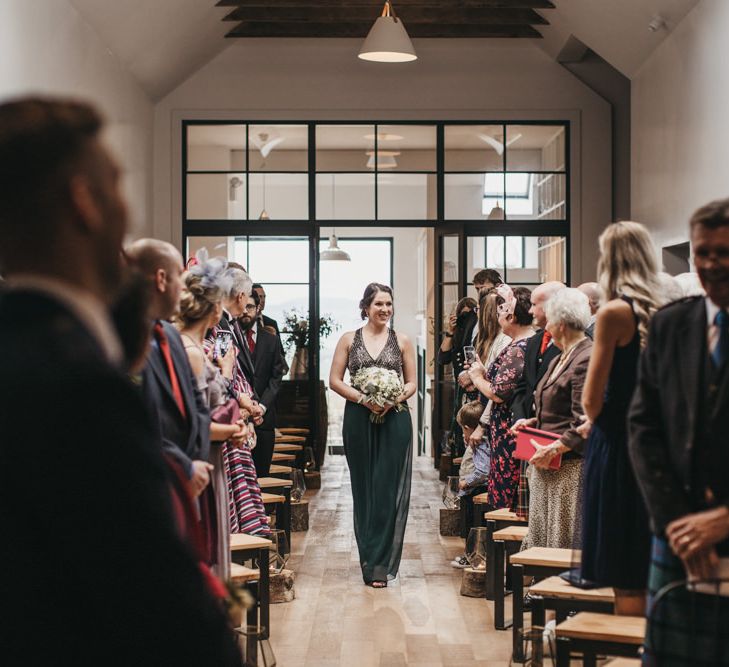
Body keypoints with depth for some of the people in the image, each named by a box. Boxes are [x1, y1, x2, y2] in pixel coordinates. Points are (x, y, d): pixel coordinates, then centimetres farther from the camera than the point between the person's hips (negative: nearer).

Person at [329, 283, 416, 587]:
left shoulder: (402, 341, 6)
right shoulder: (349, 340, 6)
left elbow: (412, 382, 8)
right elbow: (335, 380, 3)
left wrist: (394, 400, -12)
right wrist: (363, 399, -12)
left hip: (394, 421, 0)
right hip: (359, 421, 0)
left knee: (389, 490, -3)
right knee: (363, 488, 6)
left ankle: (380, 564, 2)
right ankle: (371, 559, 18)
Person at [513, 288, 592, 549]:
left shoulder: (587, 359, -15)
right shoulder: (560, 359, 18)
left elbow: (583, 425, -19)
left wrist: (553, 450, -18)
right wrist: (534, 422, 13)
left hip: (569, 467, -10)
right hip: (545, 468, 10)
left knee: (562, 546, -4)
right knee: (538, 540, 10)